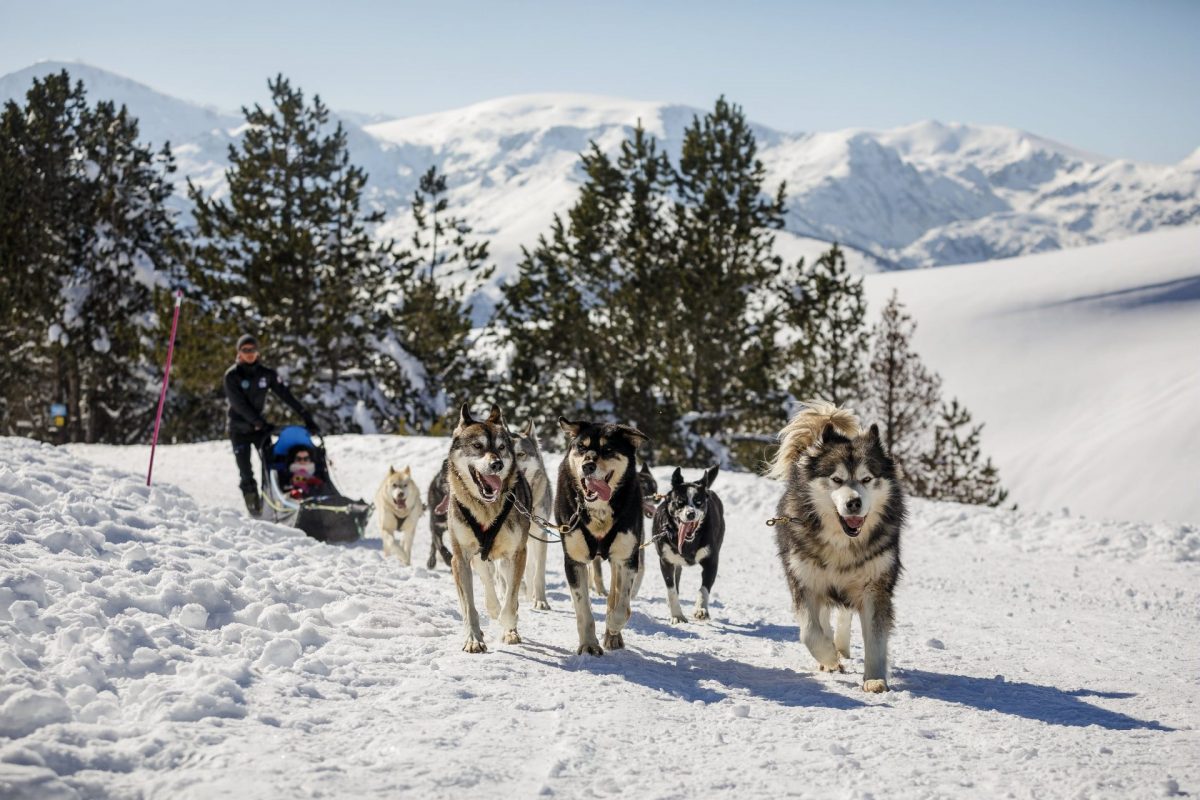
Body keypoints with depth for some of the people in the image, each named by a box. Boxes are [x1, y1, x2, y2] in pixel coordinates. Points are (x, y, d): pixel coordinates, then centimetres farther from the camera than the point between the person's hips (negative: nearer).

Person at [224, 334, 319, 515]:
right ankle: (253, 506, 1)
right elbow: (239, 404, -18)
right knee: (246, 472, -6)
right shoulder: (232, 376, -8)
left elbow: (286, 395, -4)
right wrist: (259, 423, -29)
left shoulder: (266, 374, 0)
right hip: (240, 429, -3)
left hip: (260, 427, 3)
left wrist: (307, 417, -12)